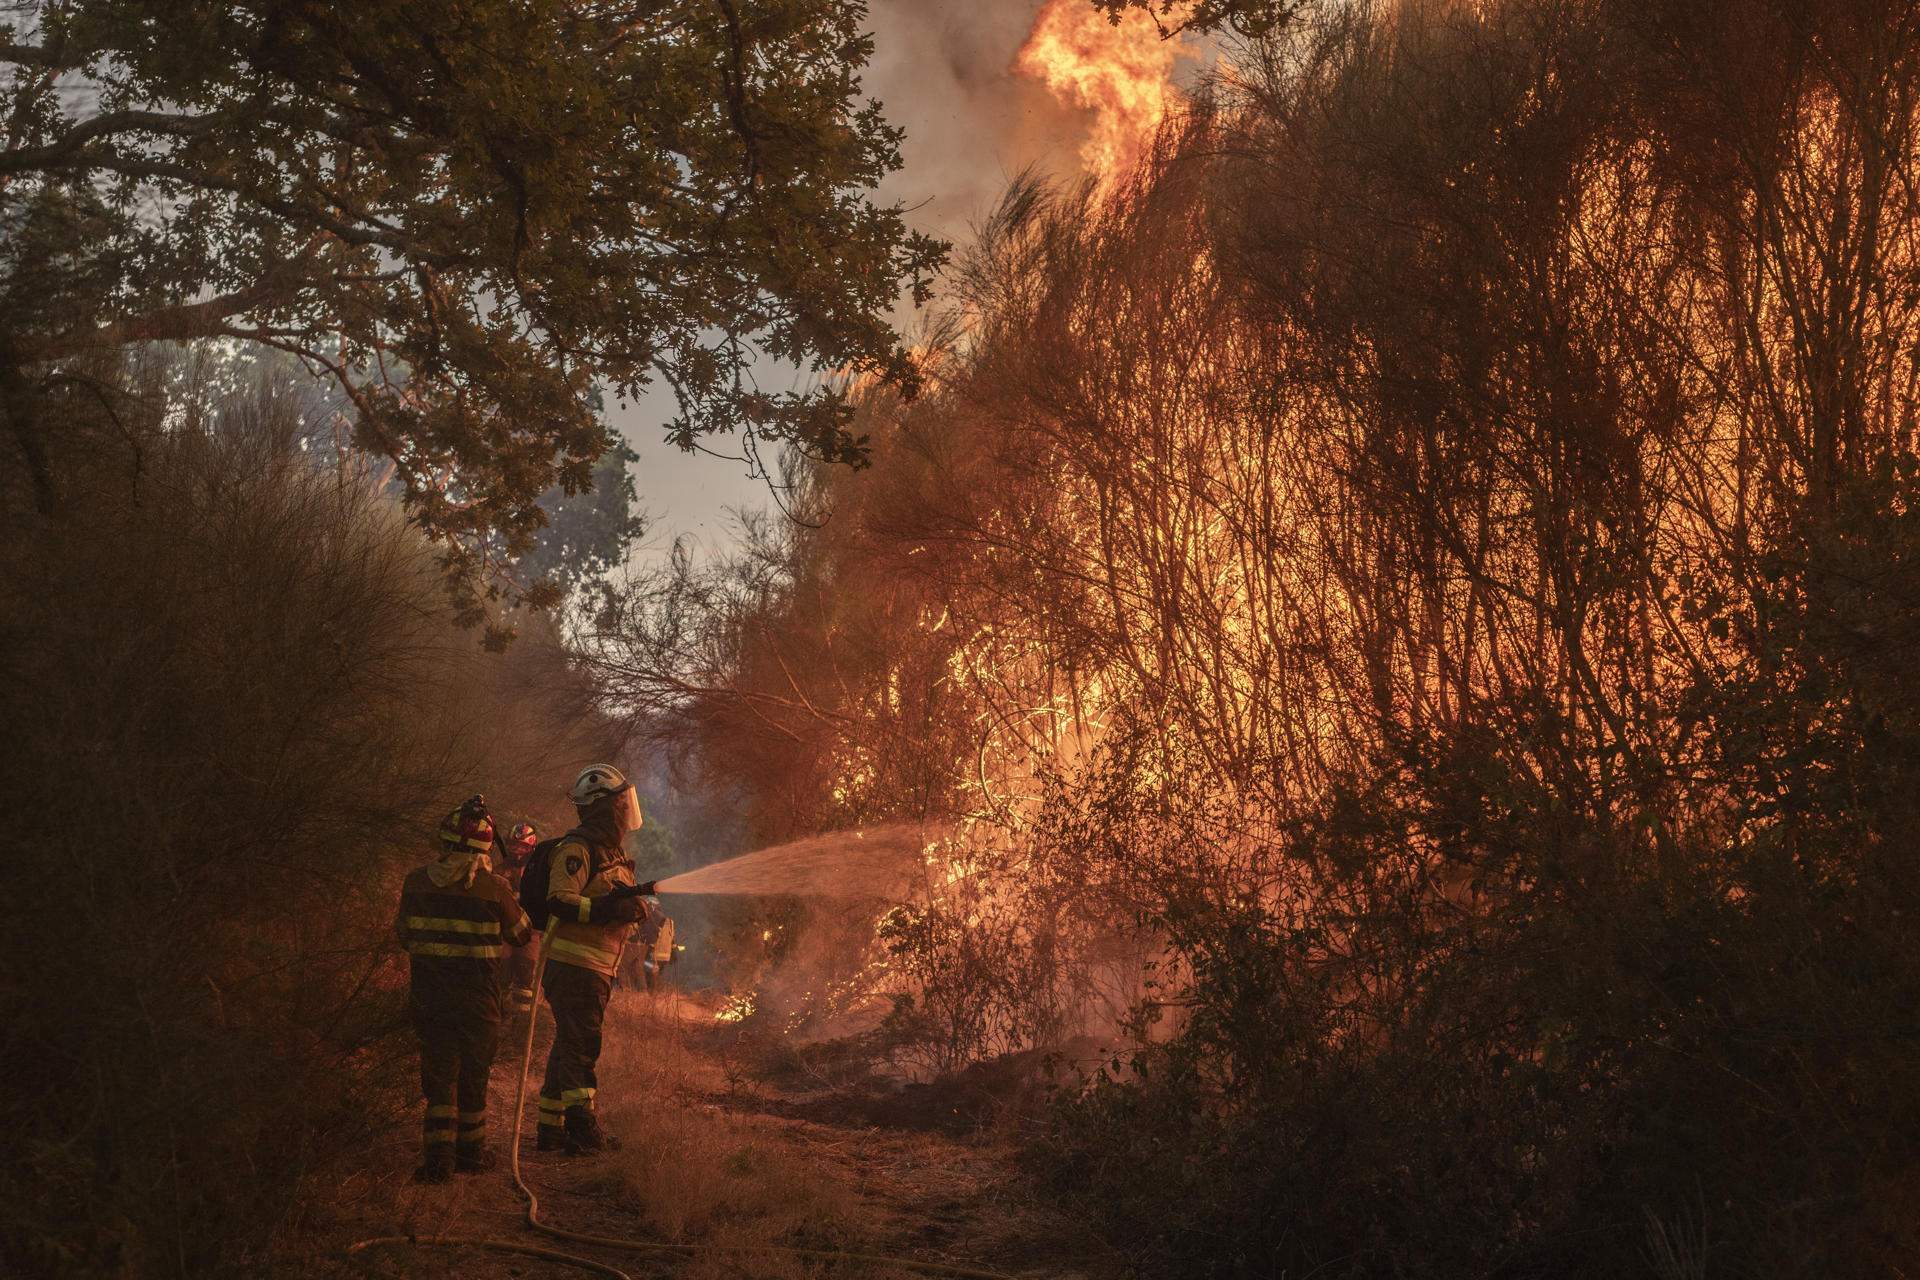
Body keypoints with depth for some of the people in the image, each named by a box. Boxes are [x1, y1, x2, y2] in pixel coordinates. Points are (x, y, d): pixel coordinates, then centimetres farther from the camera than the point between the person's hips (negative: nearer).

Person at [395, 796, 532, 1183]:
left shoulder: (416, 882, -4)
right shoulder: (493, 888, -13)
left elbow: (403, 934, 9)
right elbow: (522, 934, 1)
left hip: (429, 993, 2)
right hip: (477, 996, -2)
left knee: (438, 1075, 9)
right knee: (473, 1074, 13)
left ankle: (438, 1154, -2)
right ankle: (471, 1150, 24)